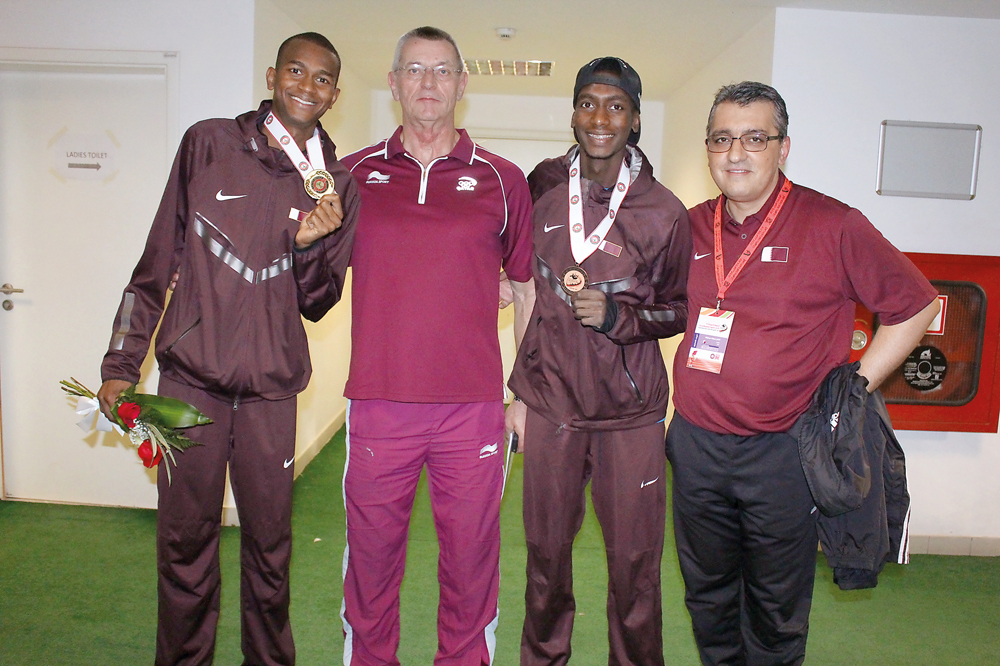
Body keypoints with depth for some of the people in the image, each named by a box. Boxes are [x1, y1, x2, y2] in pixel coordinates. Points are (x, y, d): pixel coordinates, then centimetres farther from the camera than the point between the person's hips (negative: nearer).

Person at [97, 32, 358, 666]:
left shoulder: (338, 185, 5)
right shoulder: (208, 144, 3)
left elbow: (317, 305, 6)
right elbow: (159, 259, 6)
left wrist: (312, 243, -14)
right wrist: (121, 363, 4)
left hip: (271, 389, 1)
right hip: (189, 380, 0)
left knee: (269, 543, 9)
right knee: (185, 542, 7)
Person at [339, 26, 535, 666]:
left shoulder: (502, 179, 5)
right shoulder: (356, 173, 7)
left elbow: (529, 289, 9)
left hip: (474, 406, 0)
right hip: (378, 403, 1)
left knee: (471, 556, 11)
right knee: (372, 553, 13)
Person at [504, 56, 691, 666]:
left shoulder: (664, 212, -5)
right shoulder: (543, 188, 2)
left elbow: (680, 309, 4)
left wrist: (616, 316, -15)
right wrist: (518, 388, 11)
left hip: (631, 414, -1)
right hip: (550, 405, 2)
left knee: (635, 563, 7)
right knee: (546, 552, 14)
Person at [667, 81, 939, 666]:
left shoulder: (833, 226, -8)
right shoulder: (689, 228, 3)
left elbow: (915, 306, 0)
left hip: (783, 452, -3)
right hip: (695, 445, 4)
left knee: (777, 607, 13)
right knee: (707, 591, 19)